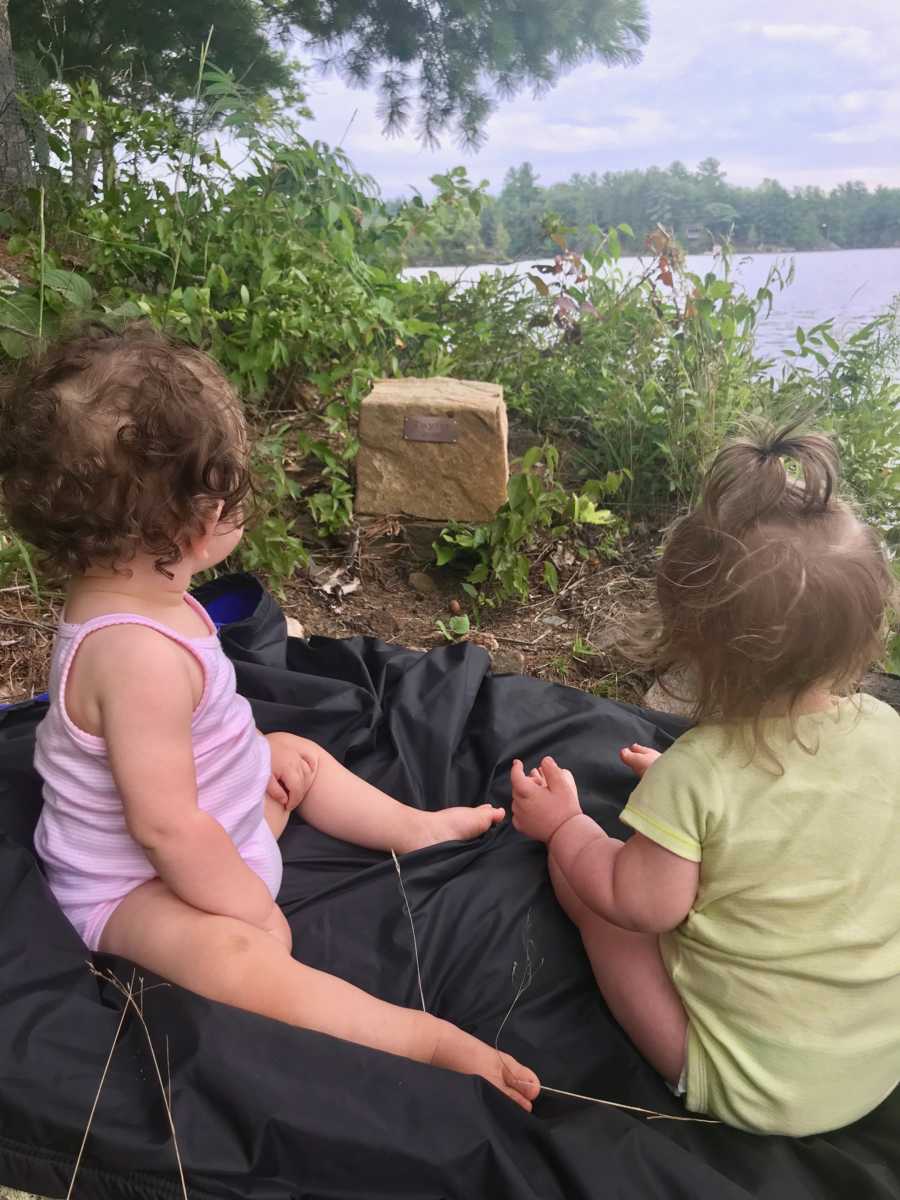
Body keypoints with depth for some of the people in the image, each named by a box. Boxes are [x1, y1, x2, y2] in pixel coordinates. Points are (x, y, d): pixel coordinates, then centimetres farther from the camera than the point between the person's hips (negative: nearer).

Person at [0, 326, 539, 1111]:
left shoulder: (130, 590, -7)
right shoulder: (138, 652, -39)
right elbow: (167, 826, -34)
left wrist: (258, 752, 10)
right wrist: (255, 905, -22)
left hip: (206, 817, 10)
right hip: (135, 881, -10)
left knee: (298, 754, 23)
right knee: (243, 962, -35)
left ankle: (411, 828, 37)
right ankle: (430, 1042, -32)